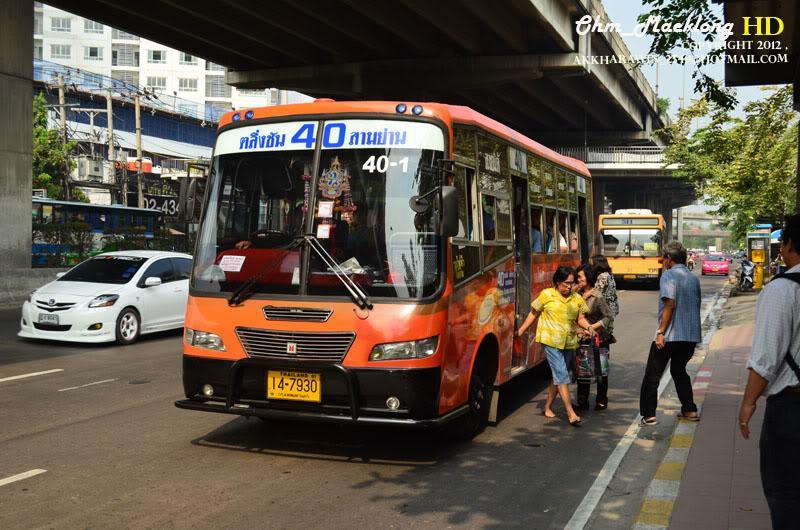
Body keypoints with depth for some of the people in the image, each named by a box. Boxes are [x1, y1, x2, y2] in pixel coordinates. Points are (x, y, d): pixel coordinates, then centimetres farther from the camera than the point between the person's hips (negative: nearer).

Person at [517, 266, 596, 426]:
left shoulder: (577, 298, 7)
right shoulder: (547, 295, -3)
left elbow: (580, 318, 10)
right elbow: (534, 313, 4)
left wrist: (587, 326, -11)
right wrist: (521, 330, 2)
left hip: (569, 343, 5)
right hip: (551, 341, -5)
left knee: (558, 376, 14)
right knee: (562, 376, -11)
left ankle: (548, 407, 30)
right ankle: (571, 413, -12)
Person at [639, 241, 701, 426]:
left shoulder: (669, 275, -10)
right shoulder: (694, 278, 12)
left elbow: (670, 304, -19)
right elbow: (696, 305, 18)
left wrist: (661, 332, -19)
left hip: (670, 335, -7)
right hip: (691, 336, 7)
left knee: (652, 375, 2)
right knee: (679, 370, 25)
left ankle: (648, 415, -1)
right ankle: (690, 410, 23)